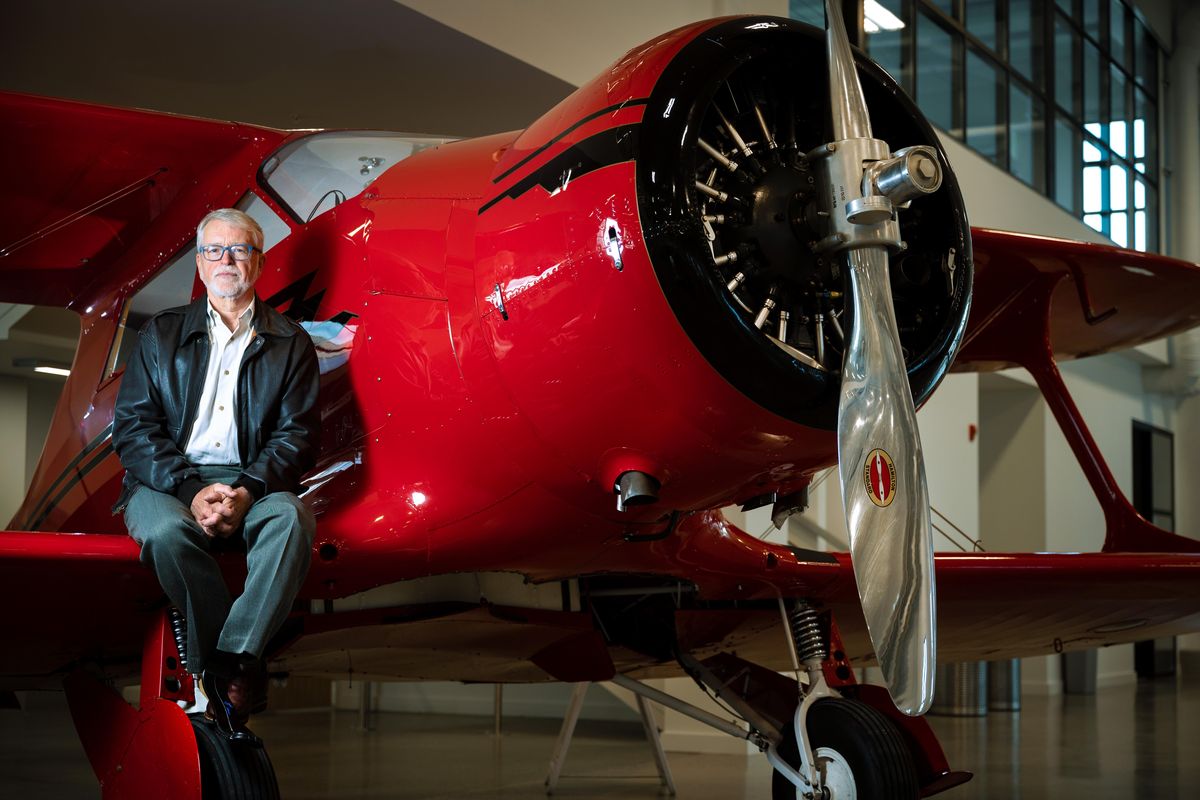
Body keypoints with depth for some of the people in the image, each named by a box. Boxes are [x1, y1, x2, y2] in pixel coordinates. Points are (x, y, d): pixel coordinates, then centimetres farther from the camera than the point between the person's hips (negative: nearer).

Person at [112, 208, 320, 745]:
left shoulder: (290, 343, 13)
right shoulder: (161, 334, 14)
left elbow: (299, 434, 4)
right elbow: (132, 426, 4)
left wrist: (249, 490, -17)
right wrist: (190, 489, -14)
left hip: (253, 483, 0)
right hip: (166, 479, 0)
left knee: (291, 517, -34)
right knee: (168, 531, -35)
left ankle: (229, 662, -36)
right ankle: (241, 676, -26)